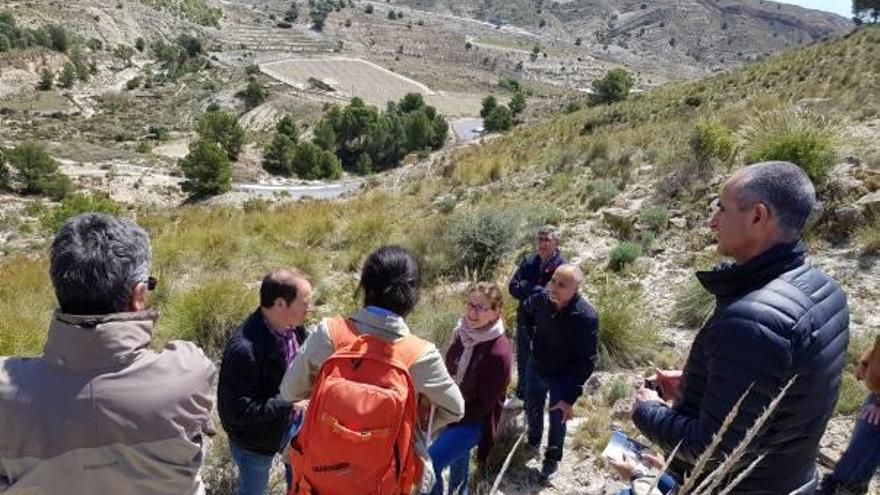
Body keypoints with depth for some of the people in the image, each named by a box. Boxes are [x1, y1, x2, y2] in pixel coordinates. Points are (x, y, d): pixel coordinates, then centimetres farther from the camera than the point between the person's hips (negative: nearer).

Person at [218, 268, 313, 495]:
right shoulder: (243, 349, -36)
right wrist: (289, 400, -29)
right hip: (255, 440, -6)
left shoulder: (292, 326, -15)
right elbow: (237, 410, -30)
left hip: (292, 423, 6)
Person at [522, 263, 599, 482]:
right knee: (532, 410, 24)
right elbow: (526, 312, 9)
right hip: (535, 369, 4)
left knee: (557, 421, 14)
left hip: (562, 378, -4)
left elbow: (586, 362, -23)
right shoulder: (541, 299, -19)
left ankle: (552, 459, 41)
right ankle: (533, 439, 55)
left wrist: (570, 397, -22)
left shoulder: (586, 317, -30)